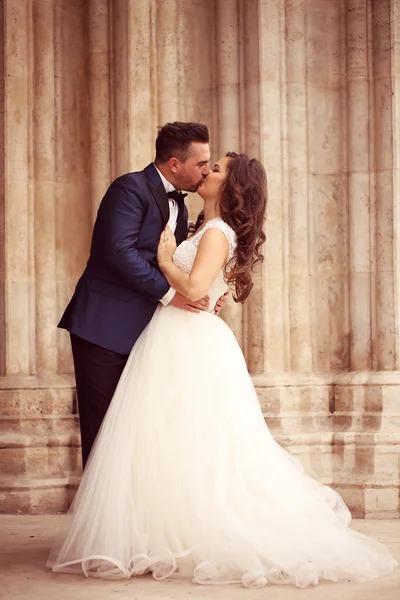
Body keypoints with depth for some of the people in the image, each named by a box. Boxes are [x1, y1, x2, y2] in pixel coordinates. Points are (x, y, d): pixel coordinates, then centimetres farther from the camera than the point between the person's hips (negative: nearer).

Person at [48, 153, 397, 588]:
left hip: (189, 349, -10)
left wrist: (165, 259, -11)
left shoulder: (217, 233, -12)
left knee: (182, 447, -6)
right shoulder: (208, 231, 17)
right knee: (197, 450, 9)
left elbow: (193, 288, -26)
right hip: (183, 344, 10)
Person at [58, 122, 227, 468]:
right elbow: (119, 250, -23)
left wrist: (206, 293, 0)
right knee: (101, 424, -3)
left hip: (142, 331, 8)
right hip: (104, 326, -8)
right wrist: (168, 293, -22)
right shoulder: (131, 188, -11)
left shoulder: (179, 206, 16)